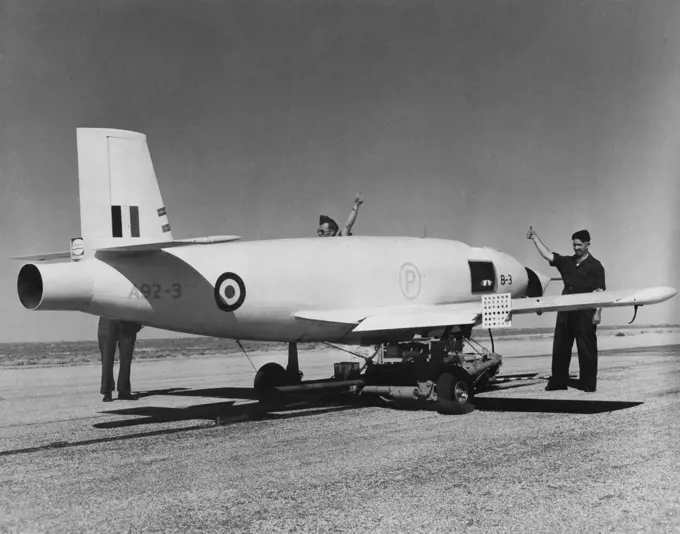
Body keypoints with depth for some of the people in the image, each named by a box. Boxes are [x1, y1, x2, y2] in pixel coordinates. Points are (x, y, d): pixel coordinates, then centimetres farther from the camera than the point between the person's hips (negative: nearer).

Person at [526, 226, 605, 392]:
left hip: (585, 314, -6)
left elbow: (600, 291, -7)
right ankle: (558, 381, 16)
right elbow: (547, 254, 8)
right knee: (560, 347, 8)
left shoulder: (595, 266, -3)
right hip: (565, 312, 6)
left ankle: (588, 383, 8)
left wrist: (598, 312, -14)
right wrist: (535, 238, 2)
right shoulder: (567, 262, 13)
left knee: (587, 349, 0)